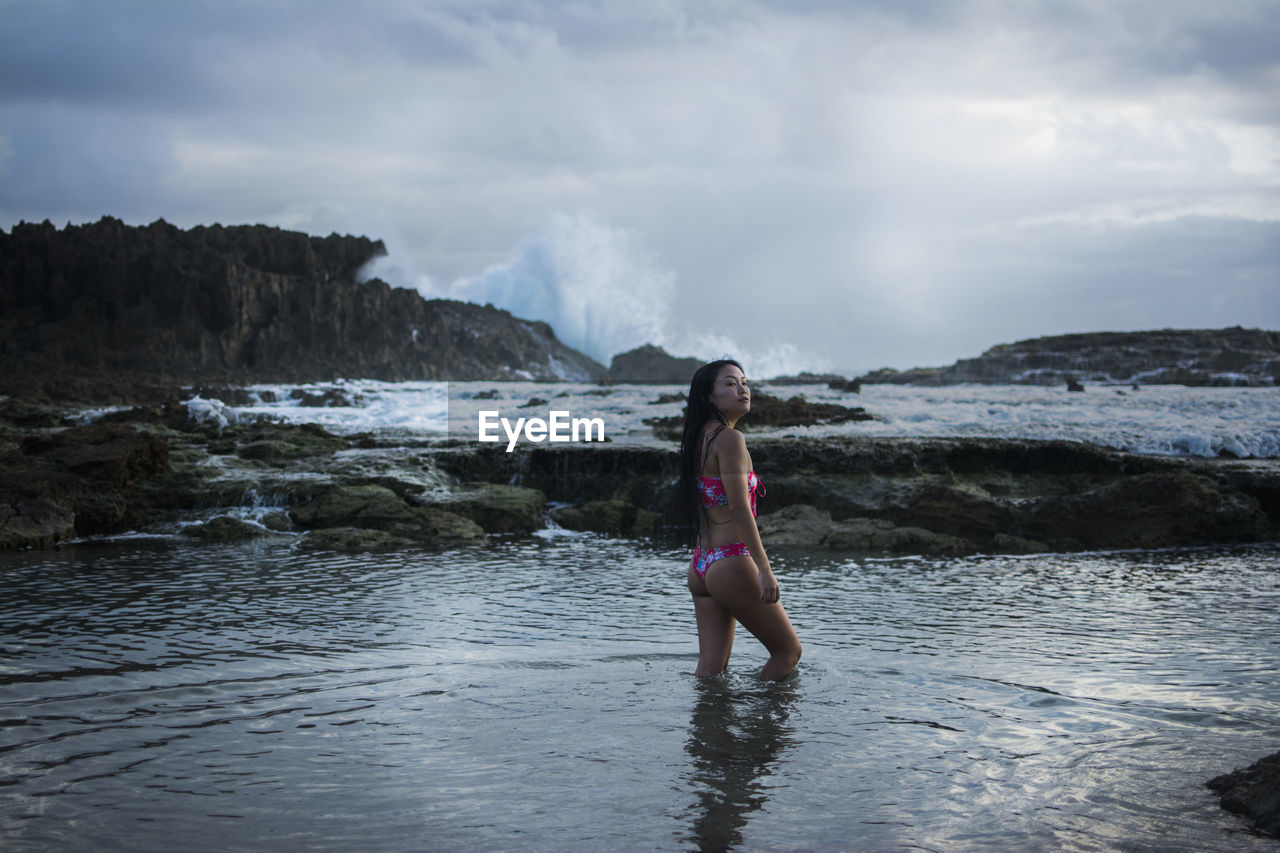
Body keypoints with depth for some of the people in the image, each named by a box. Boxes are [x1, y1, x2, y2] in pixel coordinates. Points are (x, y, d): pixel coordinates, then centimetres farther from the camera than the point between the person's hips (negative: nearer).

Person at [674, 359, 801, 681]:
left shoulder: (699, 438, 13)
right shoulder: (730, 439, -14)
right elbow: (740, 509, -19)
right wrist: (764, 570, -20)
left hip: (700, 566, 8)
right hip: (731, 565, -8)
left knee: (711, 666, 9)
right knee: (788, 649, 8)